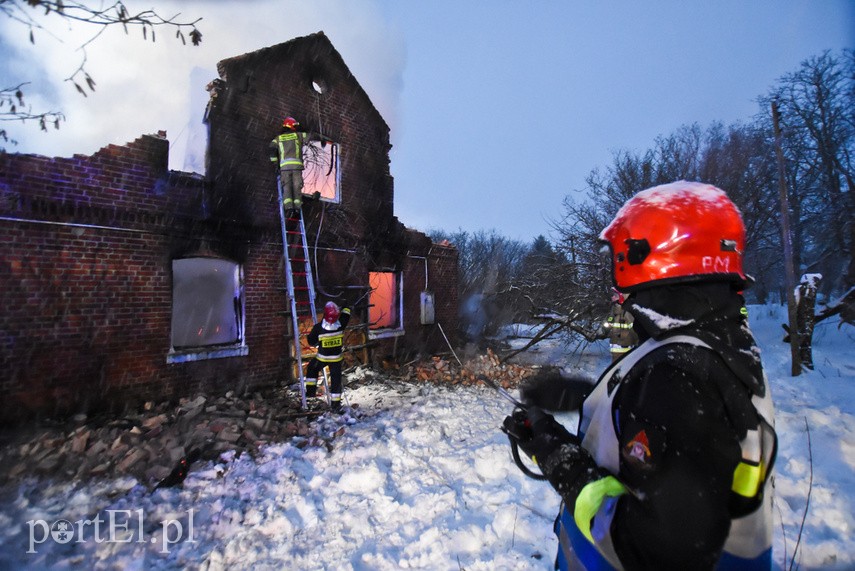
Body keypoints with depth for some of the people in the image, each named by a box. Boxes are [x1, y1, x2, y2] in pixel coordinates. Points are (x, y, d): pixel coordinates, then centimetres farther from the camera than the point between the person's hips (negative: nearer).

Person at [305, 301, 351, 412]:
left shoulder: (318, 327, -23)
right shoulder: (341, 324, -20)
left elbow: (311, 341, -8)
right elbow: (346, 313, 1)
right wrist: (345, 306, 18)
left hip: (322, 357, -1)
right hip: (337, 357, 1)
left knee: (312, 369, 29)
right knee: (336, 379, 9)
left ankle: (311, 390, 29)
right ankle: (335, 404, 14)